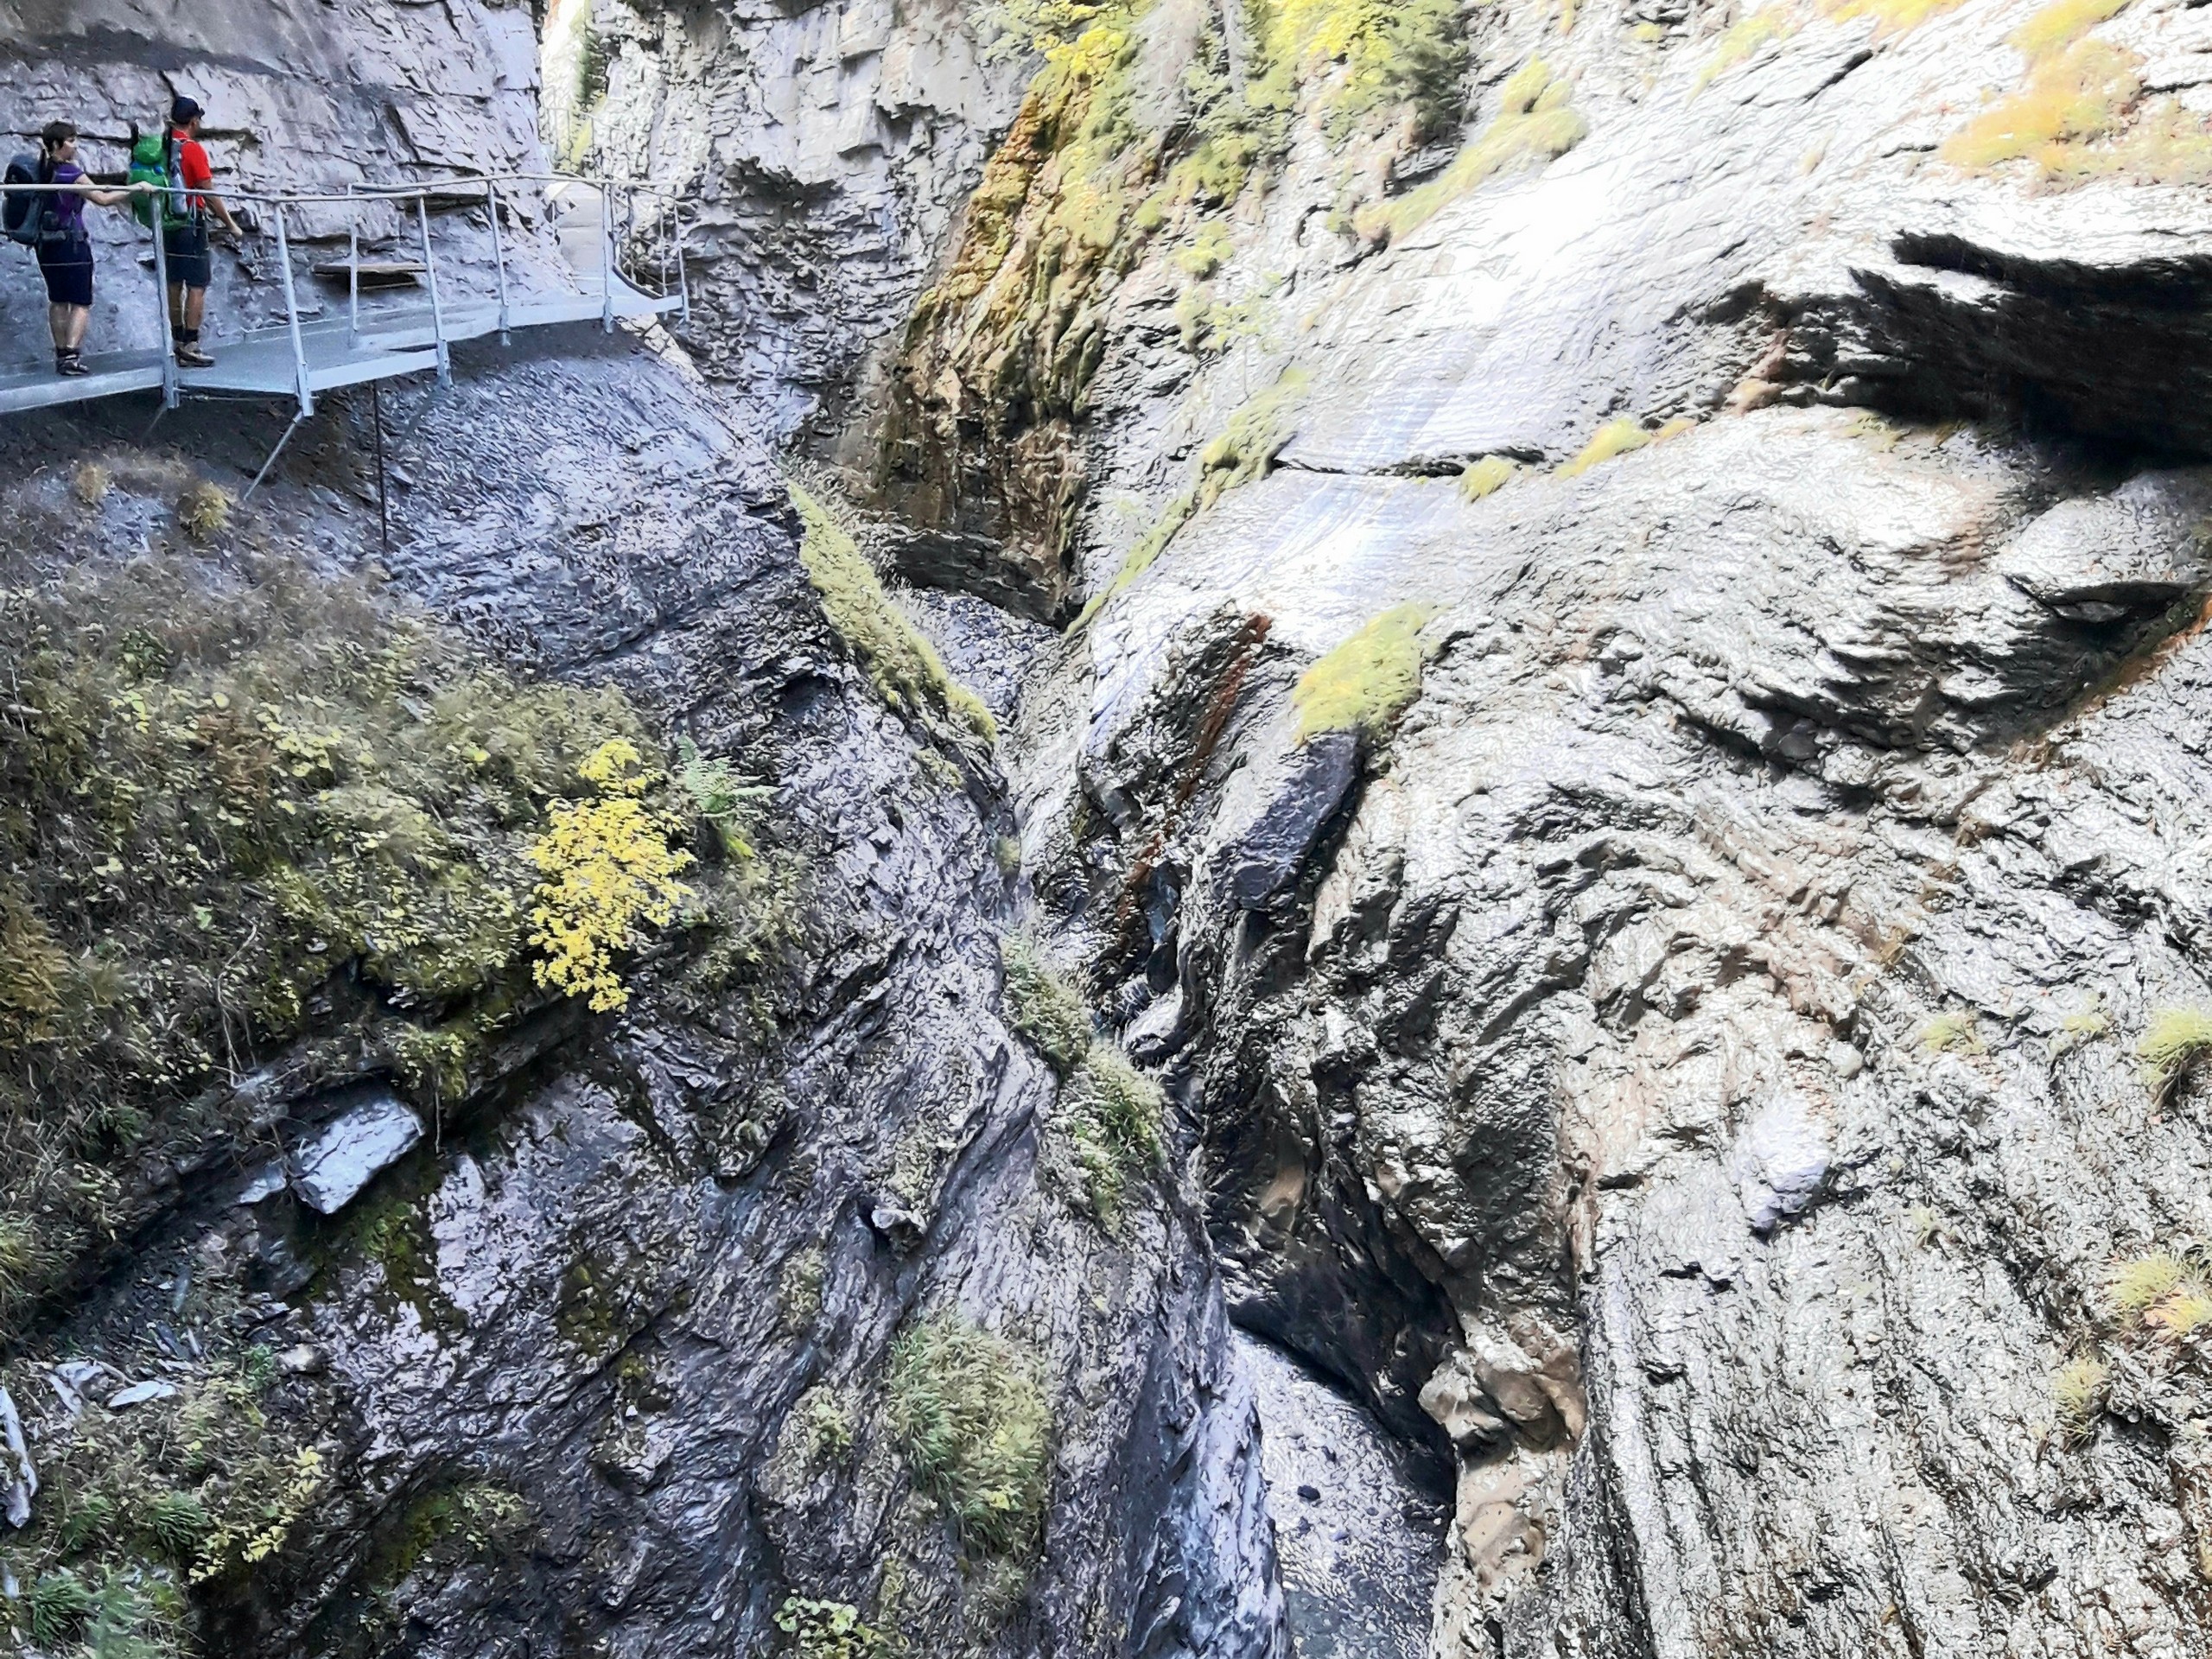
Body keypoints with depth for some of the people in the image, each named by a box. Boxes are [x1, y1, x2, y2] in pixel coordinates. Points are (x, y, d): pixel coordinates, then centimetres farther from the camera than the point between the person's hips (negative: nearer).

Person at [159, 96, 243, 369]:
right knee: (197, 286, -5)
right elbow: (209, 193, -14)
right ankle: (191, 347, -9)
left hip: (167, 223, 8)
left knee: (175, 284, 11)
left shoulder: (163, 146, 9)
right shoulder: (192, 148, -11)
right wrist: (231, 225, -6)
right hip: (190, 224, -8)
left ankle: (179, 343, 17)